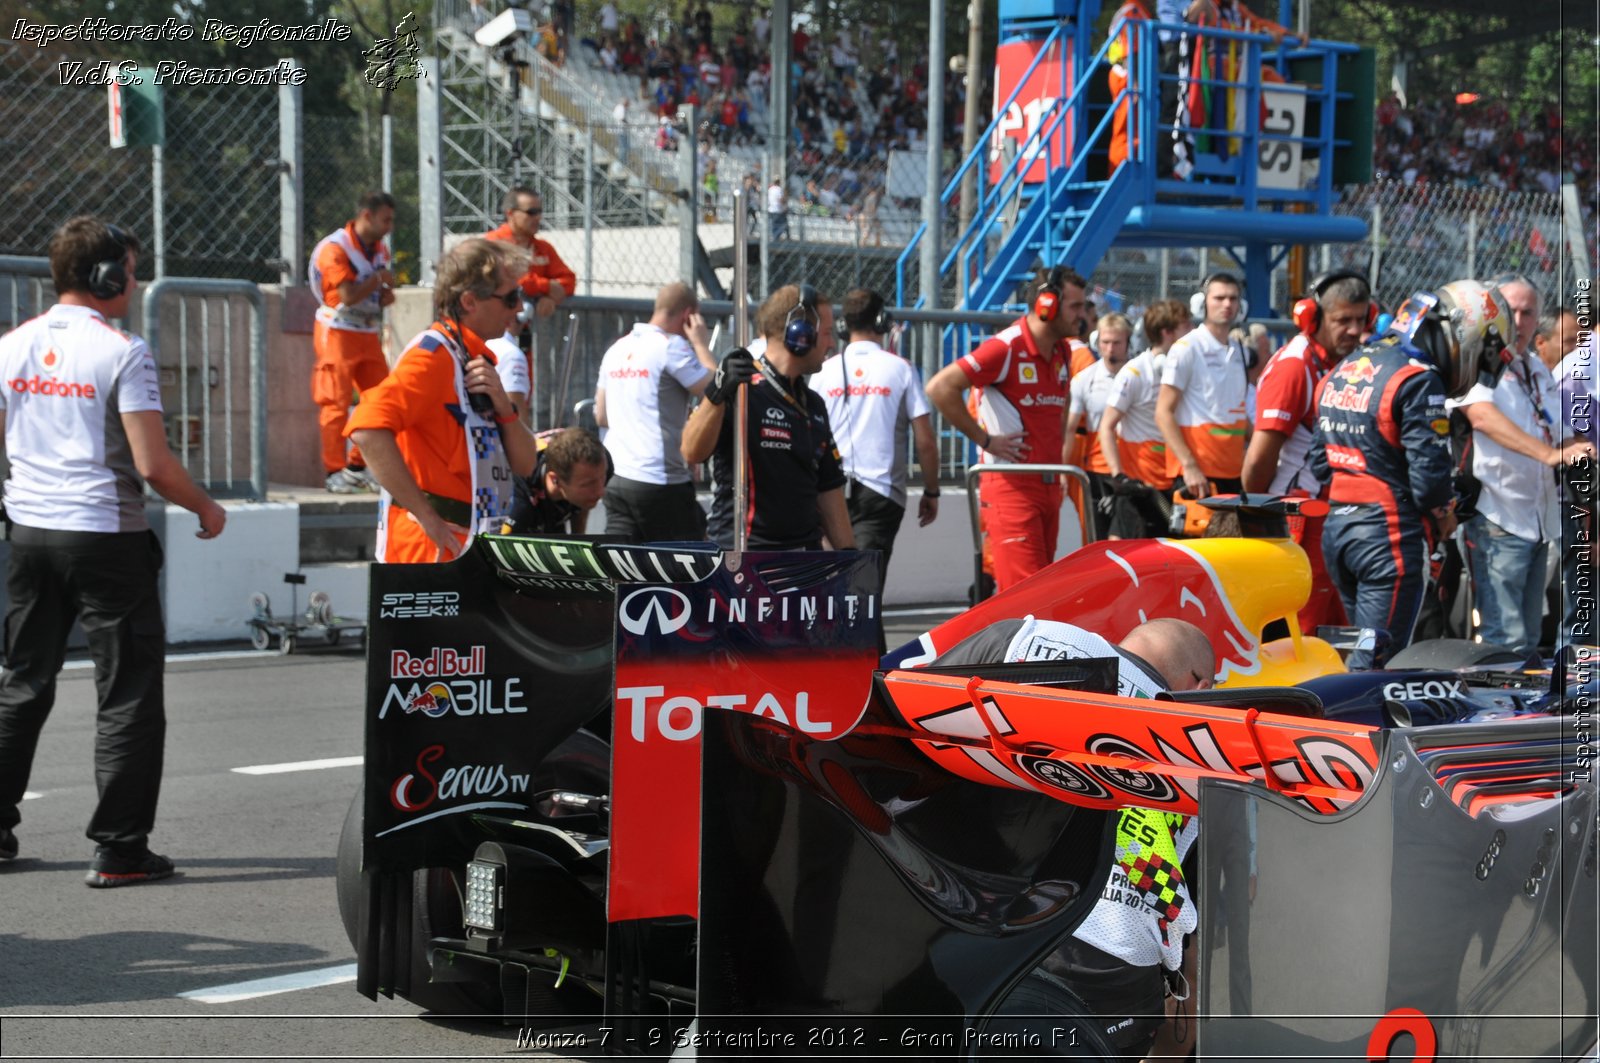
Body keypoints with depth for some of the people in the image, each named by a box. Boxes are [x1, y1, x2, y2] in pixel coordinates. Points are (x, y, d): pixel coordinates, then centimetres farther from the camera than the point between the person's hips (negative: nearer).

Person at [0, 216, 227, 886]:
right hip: (105, 536, -6)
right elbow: (153, 465, -17)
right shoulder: (122, 352, -12)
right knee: (129, 694, 1)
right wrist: (206, 508, -1)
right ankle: (119, 850, 0)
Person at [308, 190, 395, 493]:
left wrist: (386, 295, 0)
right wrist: (378, 279, -10)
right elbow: (349, 295, -22)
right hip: (338, 333, -8)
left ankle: (358, 467, 14)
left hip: (368, 334, 8)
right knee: (336, 403, -5)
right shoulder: (335, 248, -14)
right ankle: (335, 472, 0)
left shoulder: (379, 249, 12)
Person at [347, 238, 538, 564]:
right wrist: (428, 517, -23)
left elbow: (524, 464, 16)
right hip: (432, 550, -9)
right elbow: (368, 428, -26)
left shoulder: (478, 360, 18)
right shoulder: (434, 353, -11)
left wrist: (503, 406, -4)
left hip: (474, 549, 9)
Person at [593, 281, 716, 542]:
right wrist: (701, 344, 0)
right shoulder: (671, 346, -10)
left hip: (615, 479, 7)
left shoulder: (616, 349, 14)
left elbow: (601, 417, 19)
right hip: (659, 480, -7)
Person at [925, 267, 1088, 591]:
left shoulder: (1063, 352, 13)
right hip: (1010, 487, -8)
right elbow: (940, 388, -19)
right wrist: (985, 439, -15)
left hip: (1049, 487, 8)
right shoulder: (1006, 347, -13)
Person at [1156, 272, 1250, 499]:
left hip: (1234, 472, 6)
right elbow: (1163, 413, -9)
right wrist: (1189, 465, -18)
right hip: (1197, 473, -6)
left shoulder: (1239, 351, 15)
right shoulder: (1186, 349, -5)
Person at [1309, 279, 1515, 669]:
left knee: (1362, 649, 17)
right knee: (1373, 663, -6)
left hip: (1335, 527, 9)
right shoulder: (1418, 381, -14)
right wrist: (1444, 516, 0)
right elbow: (1429, 470, -18)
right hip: (1389, 534, -9)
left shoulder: (1344, 368, 15)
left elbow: (1319, 461, 17)